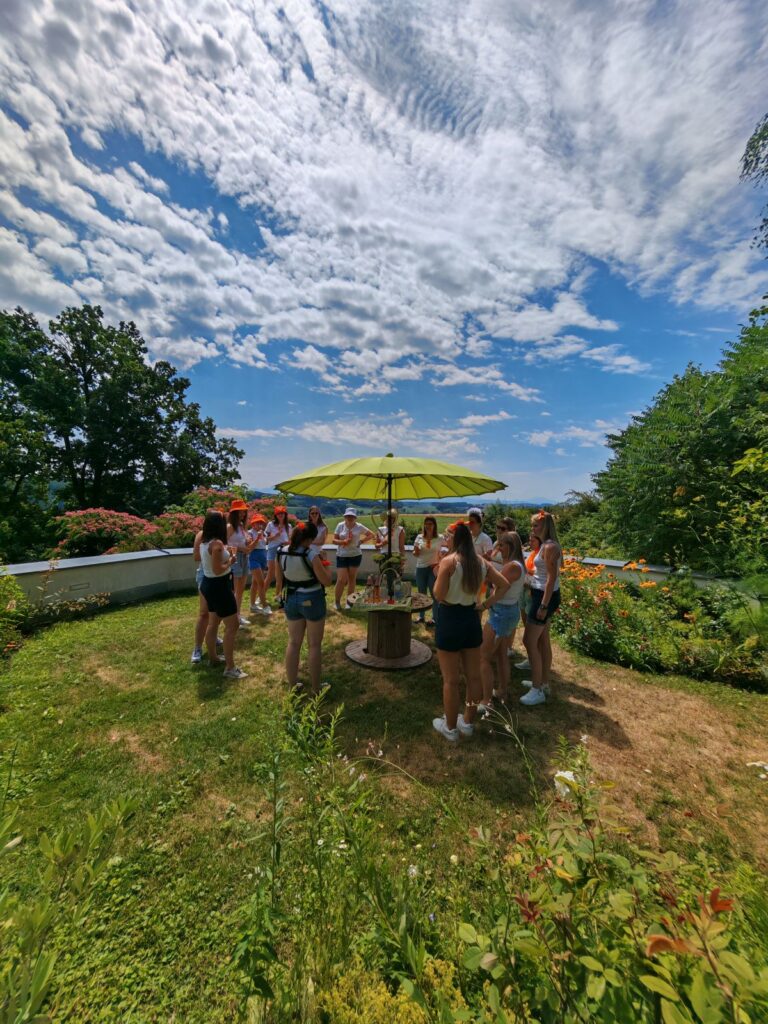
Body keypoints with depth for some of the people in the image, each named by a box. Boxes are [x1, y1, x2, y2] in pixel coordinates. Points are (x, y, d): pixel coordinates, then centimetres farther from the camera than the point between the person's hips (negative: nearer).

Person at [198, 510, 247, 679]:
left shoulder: (204, 542, 5)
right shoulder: (217, 543, -24)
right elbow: (218, 570, -27)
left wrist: (226, 554, 8)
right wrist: (231, 561, -11)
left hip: (209, 584, 10)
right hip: (219, 586, -10)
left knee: (213, 622, 23)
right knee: (232, 625, -3)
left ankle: (213, 658, 38)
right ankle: (230, 668, 2)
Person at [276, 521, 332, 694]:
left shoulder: (281, 552, -5)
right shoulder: (312, 554, -22)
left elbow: (280, 581, 5)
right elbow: (327, 581, -16)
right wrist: (325, 565, -2)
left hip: (291, 599, 5)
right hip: (312, 600, -5)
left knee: (293, 642, 17)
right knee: (314, 645, 9)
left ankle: (292, 685, 29)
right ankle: (315, 688, 21)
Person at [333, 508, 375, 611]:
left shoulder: (359, 526, -3)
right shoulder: (340, 526, -3)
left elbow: (371, 535, 6)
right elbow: (334, 540, -2)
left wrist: (361, 541, -5)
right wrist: (343, 541, -20)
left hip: (355, 555, 1)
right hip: (342, 556, -1)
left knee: (352, 578, 10)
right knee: (341, 580, -4)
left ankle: (349, 601, 23)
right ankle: (337, 601, 15)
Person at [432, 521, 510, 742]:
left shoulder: (448, 561, -18)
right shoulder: (481, 563, 1)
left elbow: (439, 596, -19)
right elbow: (504, 585, 4)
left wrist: (438, 574, -4)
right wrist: (485, 604, 6)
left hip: (450, 620, -6)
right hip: (472, 619, 6)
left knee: (450, 680, 10)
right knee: (474, 676, 19)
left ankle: (450, 727, 27)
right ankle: (467, 722, 37)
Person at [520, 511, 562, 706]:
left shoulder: (549, 547, -20)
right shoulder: (547, 545, 11)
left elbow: (552, 578, -23)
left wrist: (543, 606, -24)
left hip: (544, 596, -10)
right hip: (544, 595, 10)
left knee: (529, 641, -4)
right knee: (543, 640, 18)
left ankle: (537, 690, 7)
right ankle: (544, 683, 31)